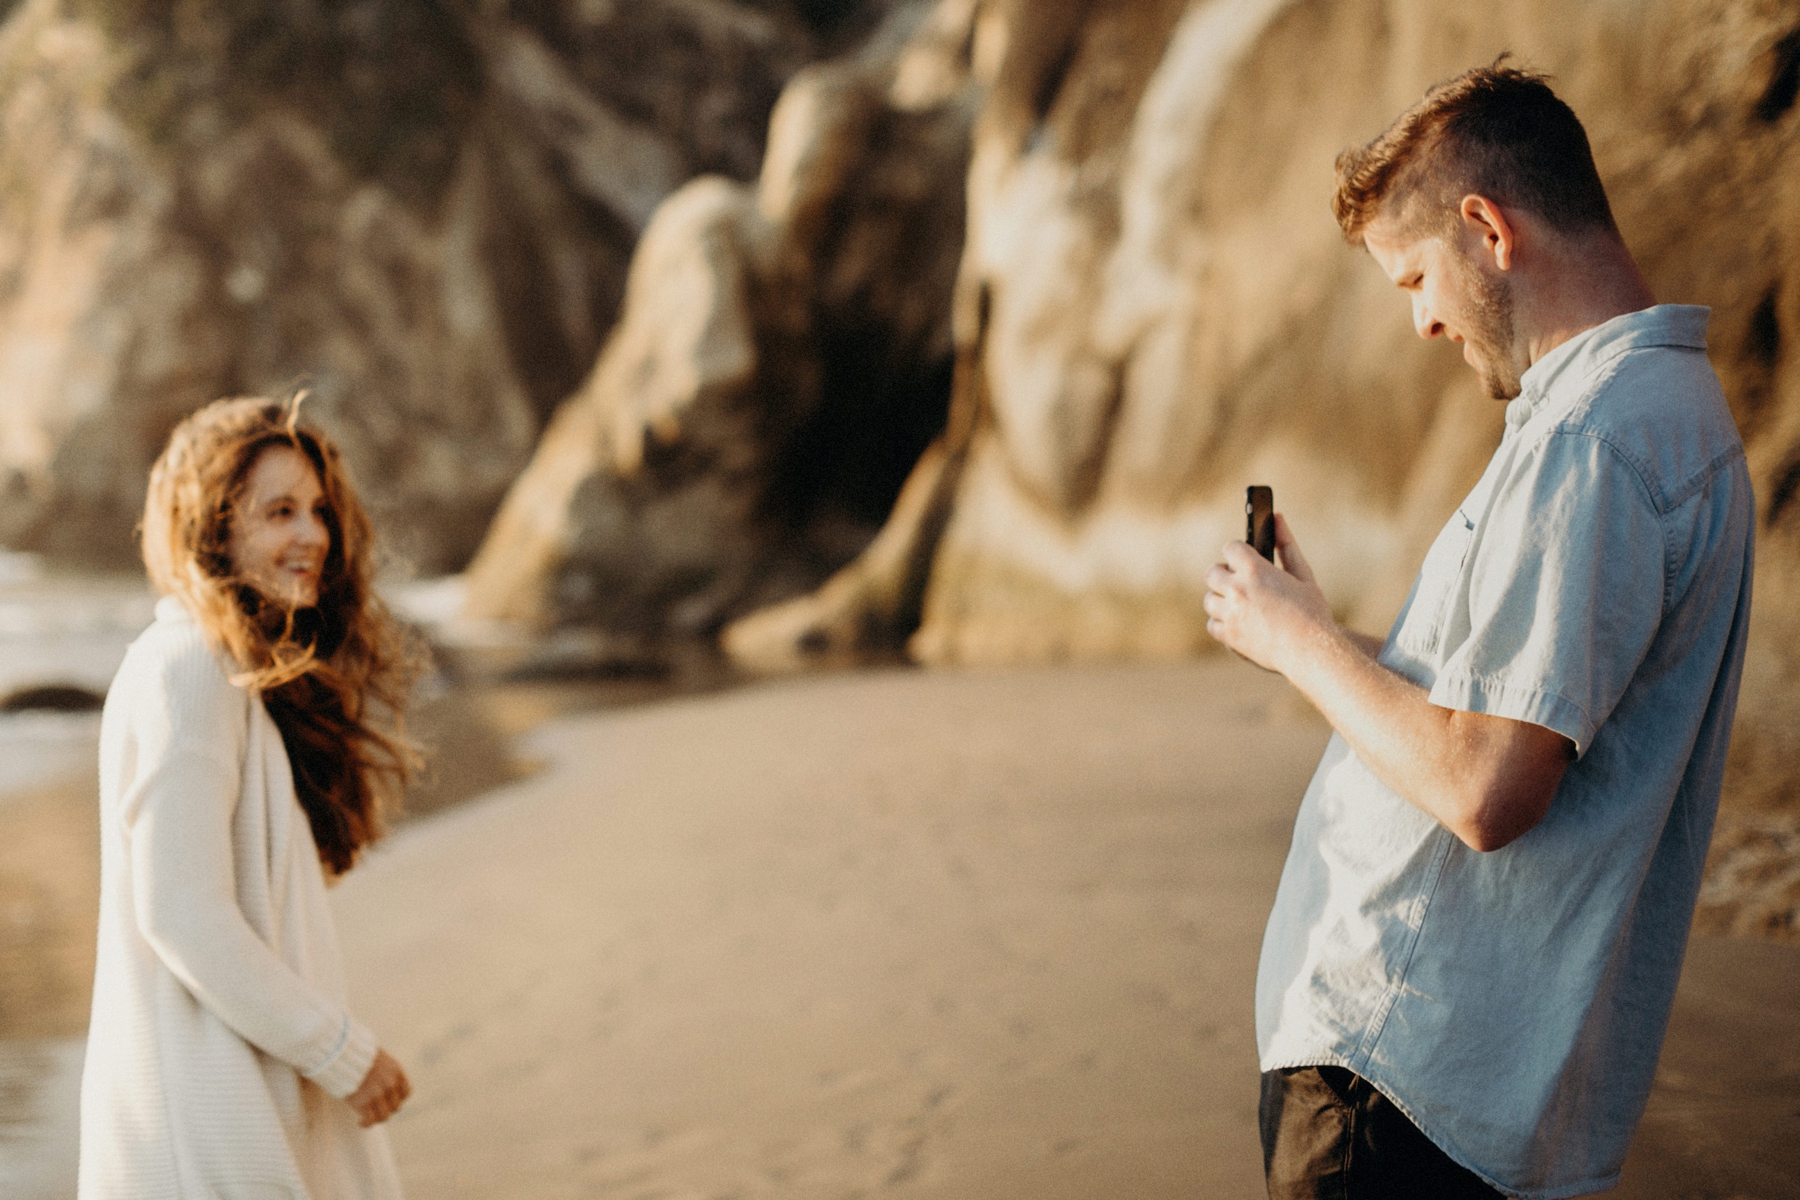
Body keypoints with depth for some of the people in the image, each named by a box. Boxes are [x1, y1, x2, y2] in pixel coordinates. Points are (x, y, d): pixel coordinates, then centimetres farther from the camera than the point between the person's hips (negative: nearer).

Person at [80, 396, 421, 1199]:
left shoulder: (259, 674, 12)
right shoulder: (182, 671, -16)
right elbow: (182, 918, -21)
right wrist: (345, 1055, -15)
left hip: (268, 1088, 9)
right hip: (199, 1099, -9)